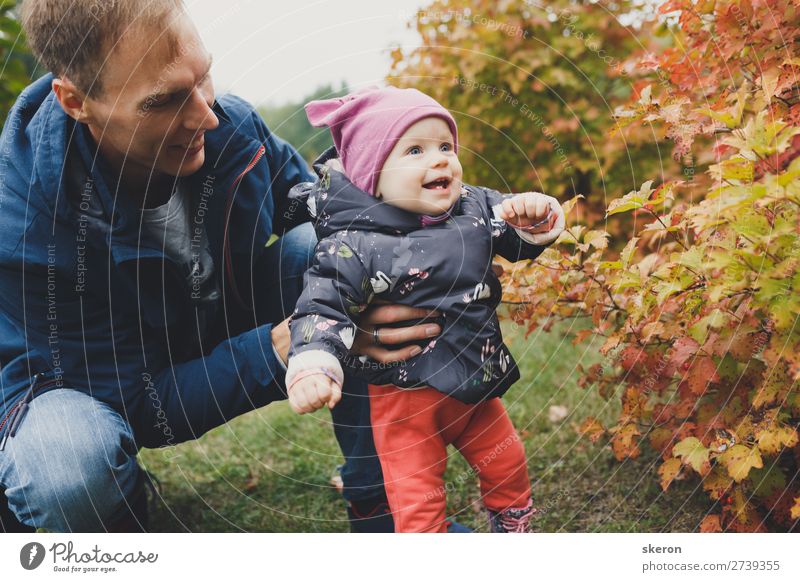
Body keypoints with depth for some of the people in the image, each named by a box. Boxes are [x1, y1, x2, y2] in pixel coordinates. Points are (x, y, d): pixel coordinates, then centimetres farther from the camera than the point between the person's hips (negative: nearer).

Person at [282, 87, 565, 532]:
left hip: (478, 383, 6)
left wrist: (535, 216, -17)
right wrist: (312, 367, -37)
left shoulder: (475, 207, -4)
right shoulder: (355, 246, -21)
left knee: (508, 466, 22)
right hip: (408, 396, -5)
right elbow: (324, 307, -21)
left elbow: (521, 239, 7)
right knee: (417, 496, 2)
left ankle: (516, 532, 50)